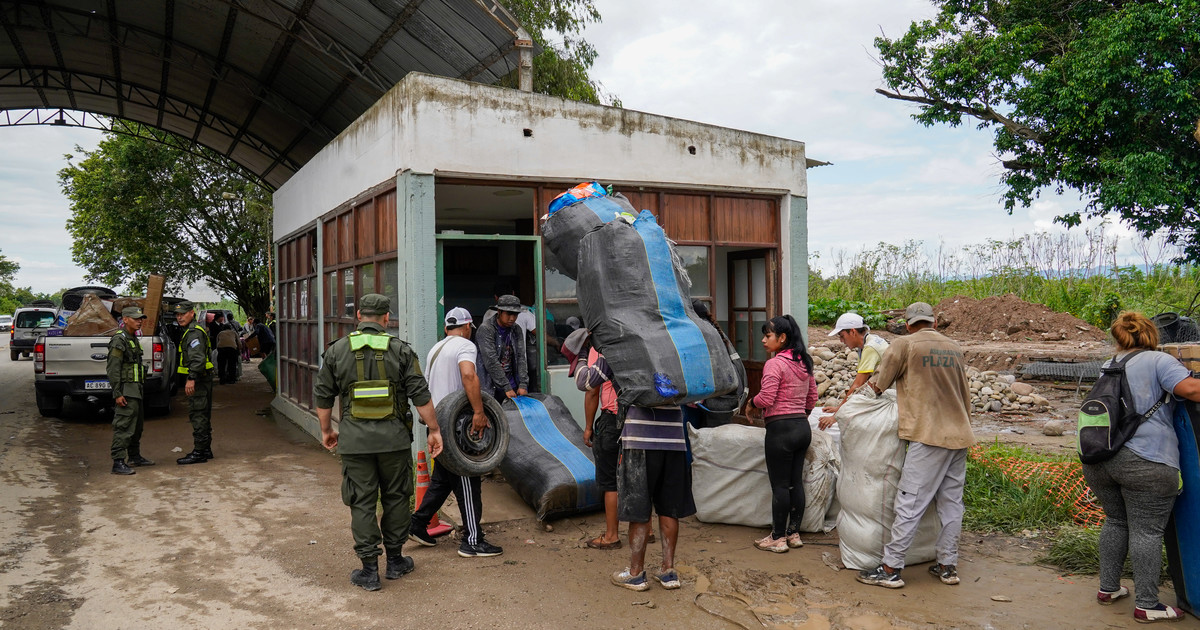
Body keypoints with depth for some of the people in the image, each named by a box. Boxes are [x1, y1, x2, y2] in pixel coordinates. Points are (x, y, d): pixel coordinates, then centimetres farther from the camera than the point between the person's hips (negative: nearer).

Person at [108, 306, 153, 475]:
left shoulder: (133, 339, 18)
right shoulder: (119, 340, -13)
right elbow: (113, 369, -18)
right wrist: (117, 394, -22)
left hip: (136, 390, 10)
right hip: (126, 391, -10)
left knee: (137, 425, 17)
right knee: (124, 426, -10)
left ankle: (134, 457, 29)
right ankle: (118, 462, -9)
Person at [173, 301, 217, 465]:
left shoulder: (194, 333, -14)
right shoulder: (190, 331, 21)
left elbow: (198, 359, -25)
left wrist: (191, 379, -29)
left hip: (198, 379, -11)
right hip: (202, 379, 11)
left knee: (198, 415, -9)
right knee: (202, 415, 15)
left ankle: (199, 452, -8)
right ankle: (206, 450, 22)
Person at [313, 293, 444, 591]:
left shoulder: (337, 350, 2)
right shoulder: (401, 350, -2)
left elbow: (323, 396, 8)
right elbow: (421, 395, -4)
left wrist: (326, 430, 21)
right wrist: (434, 430, 3)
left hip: (354, 439, 0)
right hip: (394, 438, 0)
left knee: (362, 503, 6)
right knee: (395, 498, 14)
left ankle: (369, 570, 10)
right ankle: (395, 561, 24)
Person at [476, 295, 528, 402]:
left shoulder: (517, 330, 9)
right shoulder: (485, 330, -10)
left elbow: (520, 358, 3)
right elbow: (491, 362, -17)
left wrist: (523, 385, -9)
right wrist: (507, 388, -21)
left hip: (513, 386, 5)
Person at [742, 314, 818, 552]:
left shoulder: (774, 364, -15)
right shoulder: (804, 363, 10)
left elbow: (766, 399, -19)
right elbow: (812, 397, 16)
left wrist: (750, 404, -1)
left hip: (781, 428, -8)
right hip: (803, 427, 8)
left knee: (780, 485, 0)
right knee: (796, 482, 13)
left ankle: (777, 538, 8)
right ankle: (794, 533, 20)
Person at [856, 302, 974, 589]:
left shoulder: (905, 344, -4)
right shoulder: (954, 348, 15)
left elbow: (878, 384, -2)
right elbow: (965, 394, 22)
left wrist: (872, 384, 19)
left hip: (929, 435, -6)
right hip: (959, 435, 7)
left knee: (910, 503, -5)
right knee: (951, 502, 12)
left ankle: (891, 568, -2)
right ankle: (947, 565, 19)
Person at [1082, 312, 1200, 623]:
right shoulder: (1157, 360, -1)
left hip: (1098, 458, 6)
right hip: (1145, 462, -6)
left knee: (1116, 521, 20)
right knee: (1146, 530, 0)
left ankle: (1108, 588, 27)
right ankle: (1146, 605, 6)